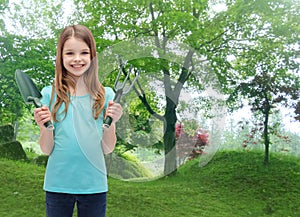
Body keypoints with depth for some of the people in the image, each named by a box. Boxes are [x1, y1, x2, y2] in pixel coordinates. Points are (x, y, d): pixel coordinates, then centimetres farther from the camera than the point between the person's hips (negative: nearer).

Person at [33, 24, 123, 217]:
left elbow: (107, 149, 0)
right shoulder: (49, 94, -3)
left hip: (94, 184, 1)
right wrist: (45, 127, -18)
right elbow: (47, 150, 0)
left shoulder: (106, 95, -1)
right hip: (57, 184, 0)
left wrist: (111, 122, -16)